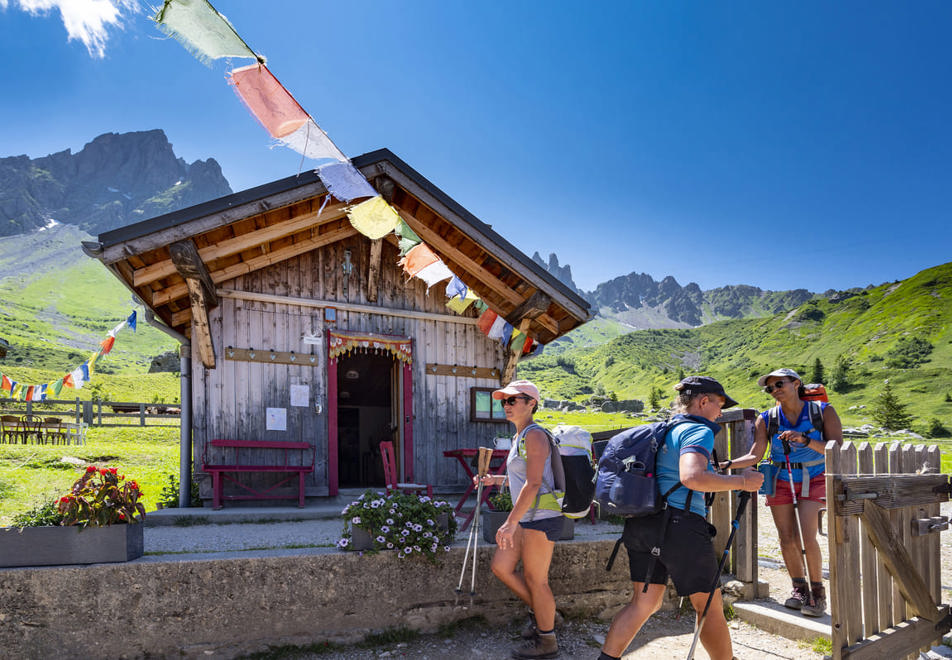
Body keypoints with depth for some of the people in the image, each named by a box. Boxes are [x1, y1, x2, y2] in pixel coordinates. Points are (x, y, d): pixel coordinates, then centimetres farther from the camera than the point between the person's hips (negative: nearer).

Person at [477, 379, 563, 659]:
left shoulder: (534, 435, -15)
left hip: (541, 516, -9)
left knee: (534, 579, 1)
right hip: (527, 517, 9)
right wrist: (497, 480, 16)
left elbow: (533, 483, -22)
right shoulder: (519, 437, 14)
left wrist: (511, 523, -25)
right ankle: (542, 613, 27)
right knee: (501, 567, 10)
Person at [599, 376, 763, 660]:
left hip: (641, 523, 8)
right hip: (680, 524, -8)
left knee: (644, 602, 14)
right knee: (710, 606, 7)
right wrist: (741, 481, -14)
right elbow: (692, 477, -25)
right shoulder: (698, 431, -8)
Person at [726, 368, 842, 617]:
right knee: (788, 539, 2)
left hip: (813, 480, -2)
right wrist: (726, 464, -24)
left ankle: (818, 591, 3)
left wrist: (805, 440, -29)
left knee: (807, 536, -15)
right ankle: (799, 589, 21)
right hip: (780, 481, 3)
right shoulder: (767, 419, -4)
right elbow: (754, 456, -8)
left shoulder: (823, 411, -8)